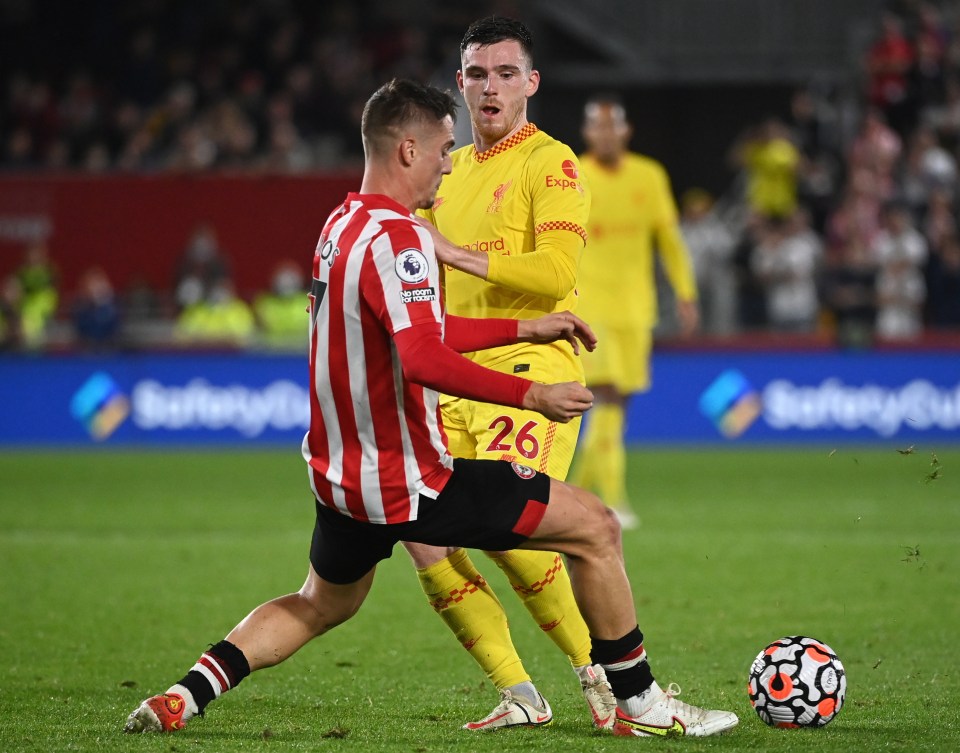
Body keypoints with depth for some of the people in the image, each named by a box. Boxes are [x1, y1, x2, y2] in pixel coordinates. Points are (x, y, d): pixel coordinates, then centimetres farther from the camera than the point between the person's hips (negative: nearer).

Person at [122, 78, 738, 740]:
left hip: (342, 475, 9)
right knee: (595, 527, -2)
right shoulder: (397, 237, -20)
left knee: (320, 606, 31)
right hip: (409, 480, -9)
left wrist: (526, 329, 21)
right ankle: (640, 704, 5)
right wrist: (531, 396, -29)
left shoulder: (341, 226, 11)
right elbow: (422, 360, -32)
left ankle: (185, 696, 15)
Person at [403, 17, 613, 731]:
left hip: (531, 367, -8)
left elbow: (557, 271, -18)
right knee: (423, 533, -7)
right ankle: (520, 695, 0)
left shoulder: (551, 162, -4)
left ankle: (598, 668, -4)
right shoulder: (452, 171, 20)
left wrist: (456, 253, -17)